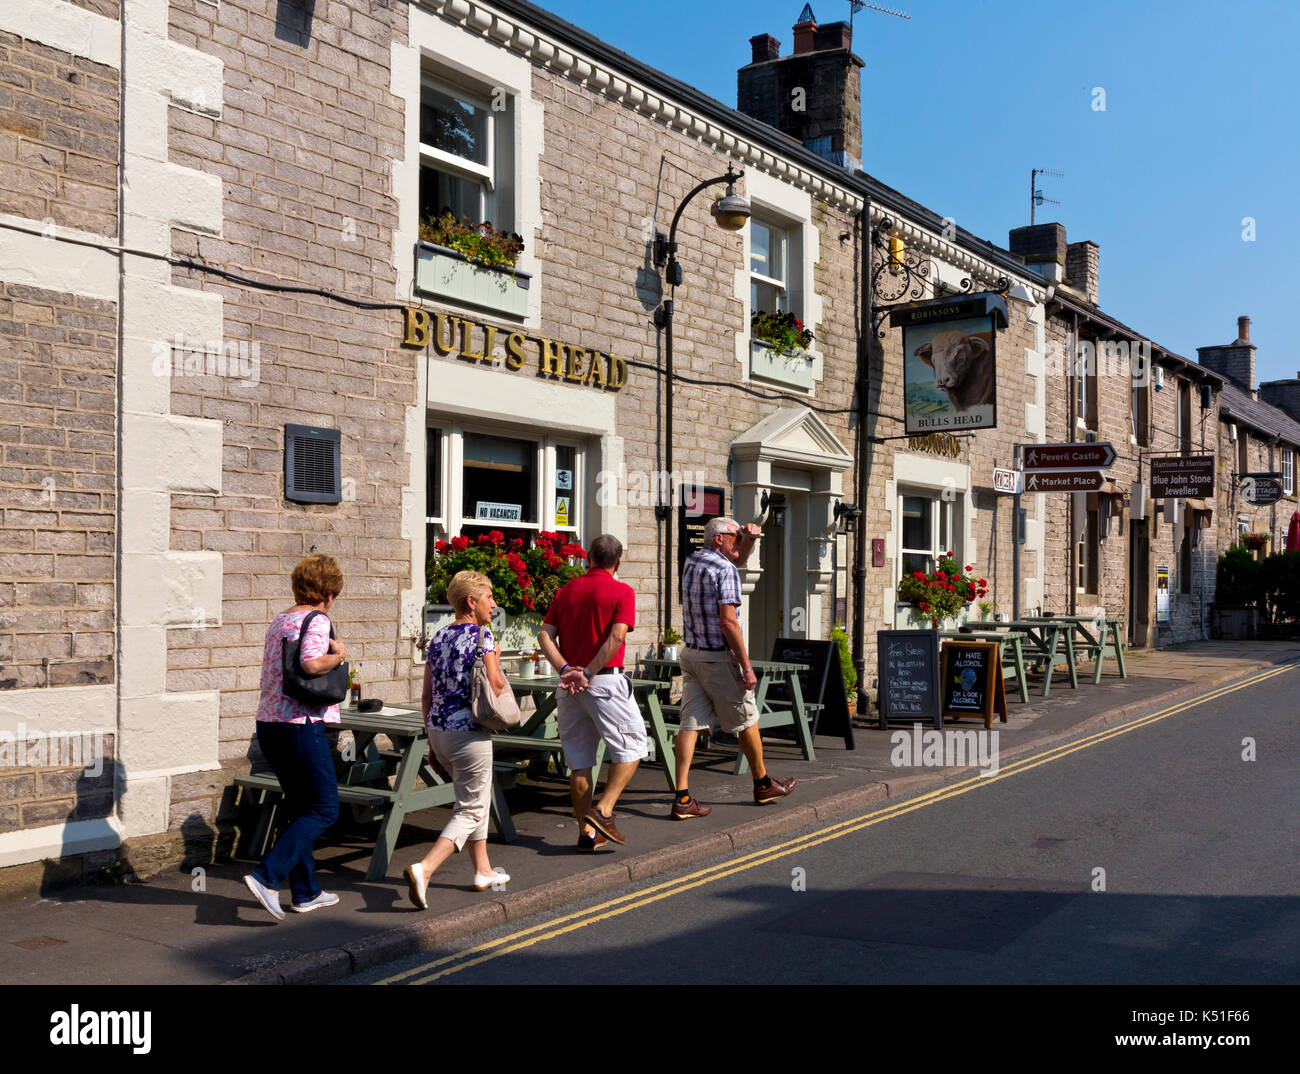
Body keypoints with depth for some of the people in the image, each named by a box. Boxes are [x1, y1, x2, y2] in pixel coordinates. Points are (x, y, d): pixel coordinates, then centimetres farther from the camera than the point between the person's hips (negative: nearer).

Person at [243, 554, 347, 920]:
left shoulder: (278, 622, 15)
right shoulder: (317, 620, -11)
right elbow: (311, 663, -27)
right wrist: (338, 655, -9)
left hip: (269, 723, 9)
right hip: (301, 725, -9)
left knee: (299, 807, 17)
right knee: (323, 809, 0)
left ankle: (306, 892, 21)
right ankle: (266, 877, -10)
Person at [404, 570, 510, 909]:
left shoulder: (438, 637, 11)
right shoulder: (481, 635, -11)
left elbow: (427, 695, 12)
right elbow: (495, 686, -20)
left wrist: (433, 740, 19)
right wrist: (497, 663, 3)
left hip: (438, 730, 8)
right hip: (469, 733, -8)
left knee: (476, 797, 24)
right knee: (471, 810, 1)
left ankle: (483, 871, 30)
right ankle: (423, 868, -15)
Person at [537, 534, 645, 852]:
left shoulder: (566, 591, 11)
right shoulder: (622, 592, -3)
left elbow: (545, 635, 1)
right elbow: (617, 637, -17)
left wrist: (566, 669, -8)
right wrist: (588, 673, -15)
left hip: (569, 686, 5)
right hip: (606, 681, -5)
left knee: (579, 759, 10)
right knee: (630, 746, 8)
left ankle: (587, 830, 12)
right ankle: (603, 811, -4)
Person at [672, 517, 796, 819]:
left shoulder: (692, 561, 11)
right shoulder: (724, 570, -15)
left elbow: (739, 558, 28)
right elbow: (728, 622, -21)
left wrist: (749, 539, 8)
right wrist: (746, 667, -18)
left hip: (691, 654, 7)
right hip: (719, 658, -7)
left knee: (691, 723, 1)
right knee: (746, 722, 10)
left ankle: (682, 798, -7)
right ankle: (763, 785, 26)